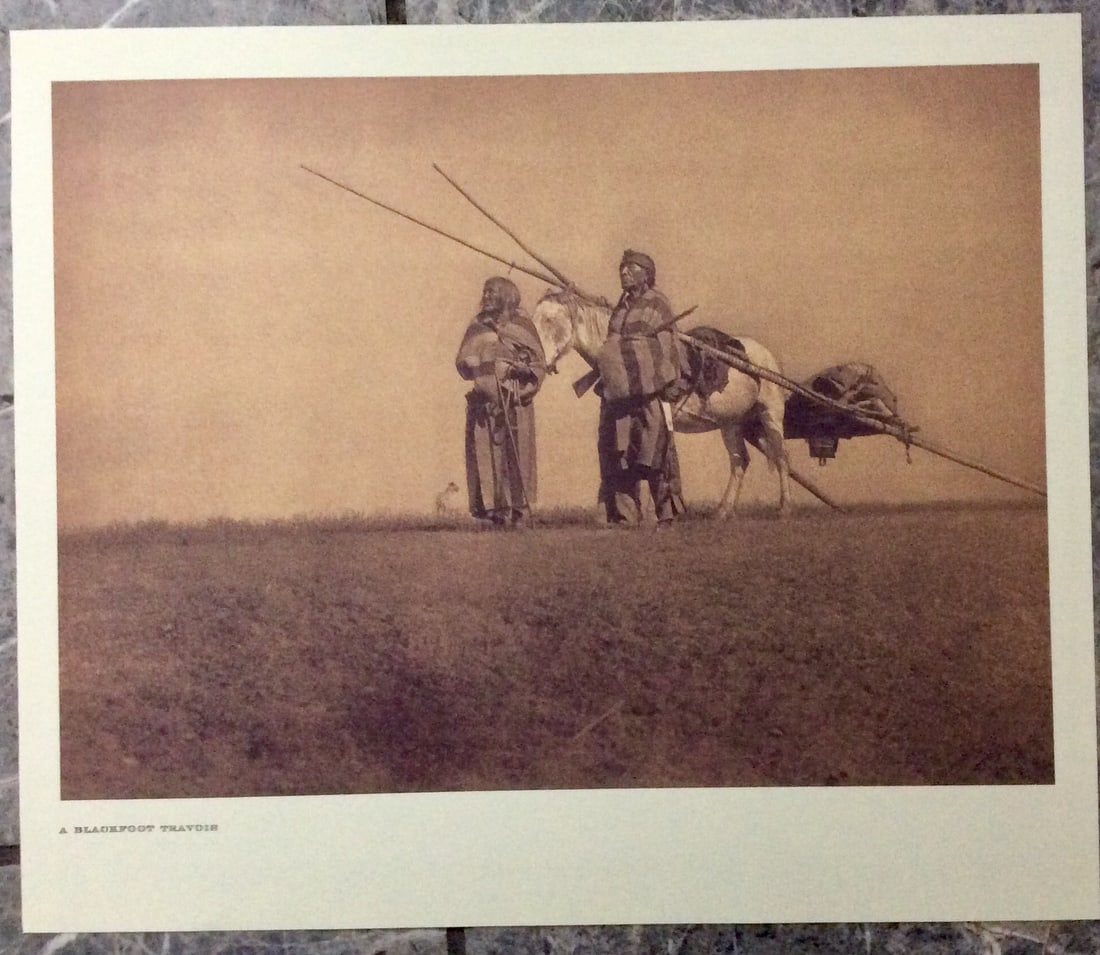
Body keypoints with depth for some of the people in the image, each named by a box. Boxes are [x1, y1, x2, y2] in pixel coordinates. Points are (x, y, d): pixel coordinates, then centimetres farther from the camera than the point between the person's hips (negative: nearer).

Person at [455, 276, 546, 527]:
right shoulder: (478, 327, 13)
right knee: (487, 454, -5)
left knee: (515, 453, -7)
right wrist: (483, 366, -13)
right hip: (484, 402, 2)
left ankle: (518, 508, -3)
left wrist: (522, 370, -15)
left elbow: (539, 364, 5)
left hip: (514, 403, -2)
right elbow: (462, 362, 8)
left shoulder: (521, 325, 6)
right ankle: (494, 506, -3)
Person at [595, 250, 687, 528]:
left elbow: (669, 346, -3)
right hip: (617, 392, 6)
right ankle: (624, 515, 11)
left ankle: (667, 514, 3)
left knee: (656, 451, -4)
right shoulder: (620, 308, 18)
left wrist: (672, 384, -9)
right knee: (616, 456, 4)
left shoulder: (656, 303, 1)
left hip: (650, 390, -6)